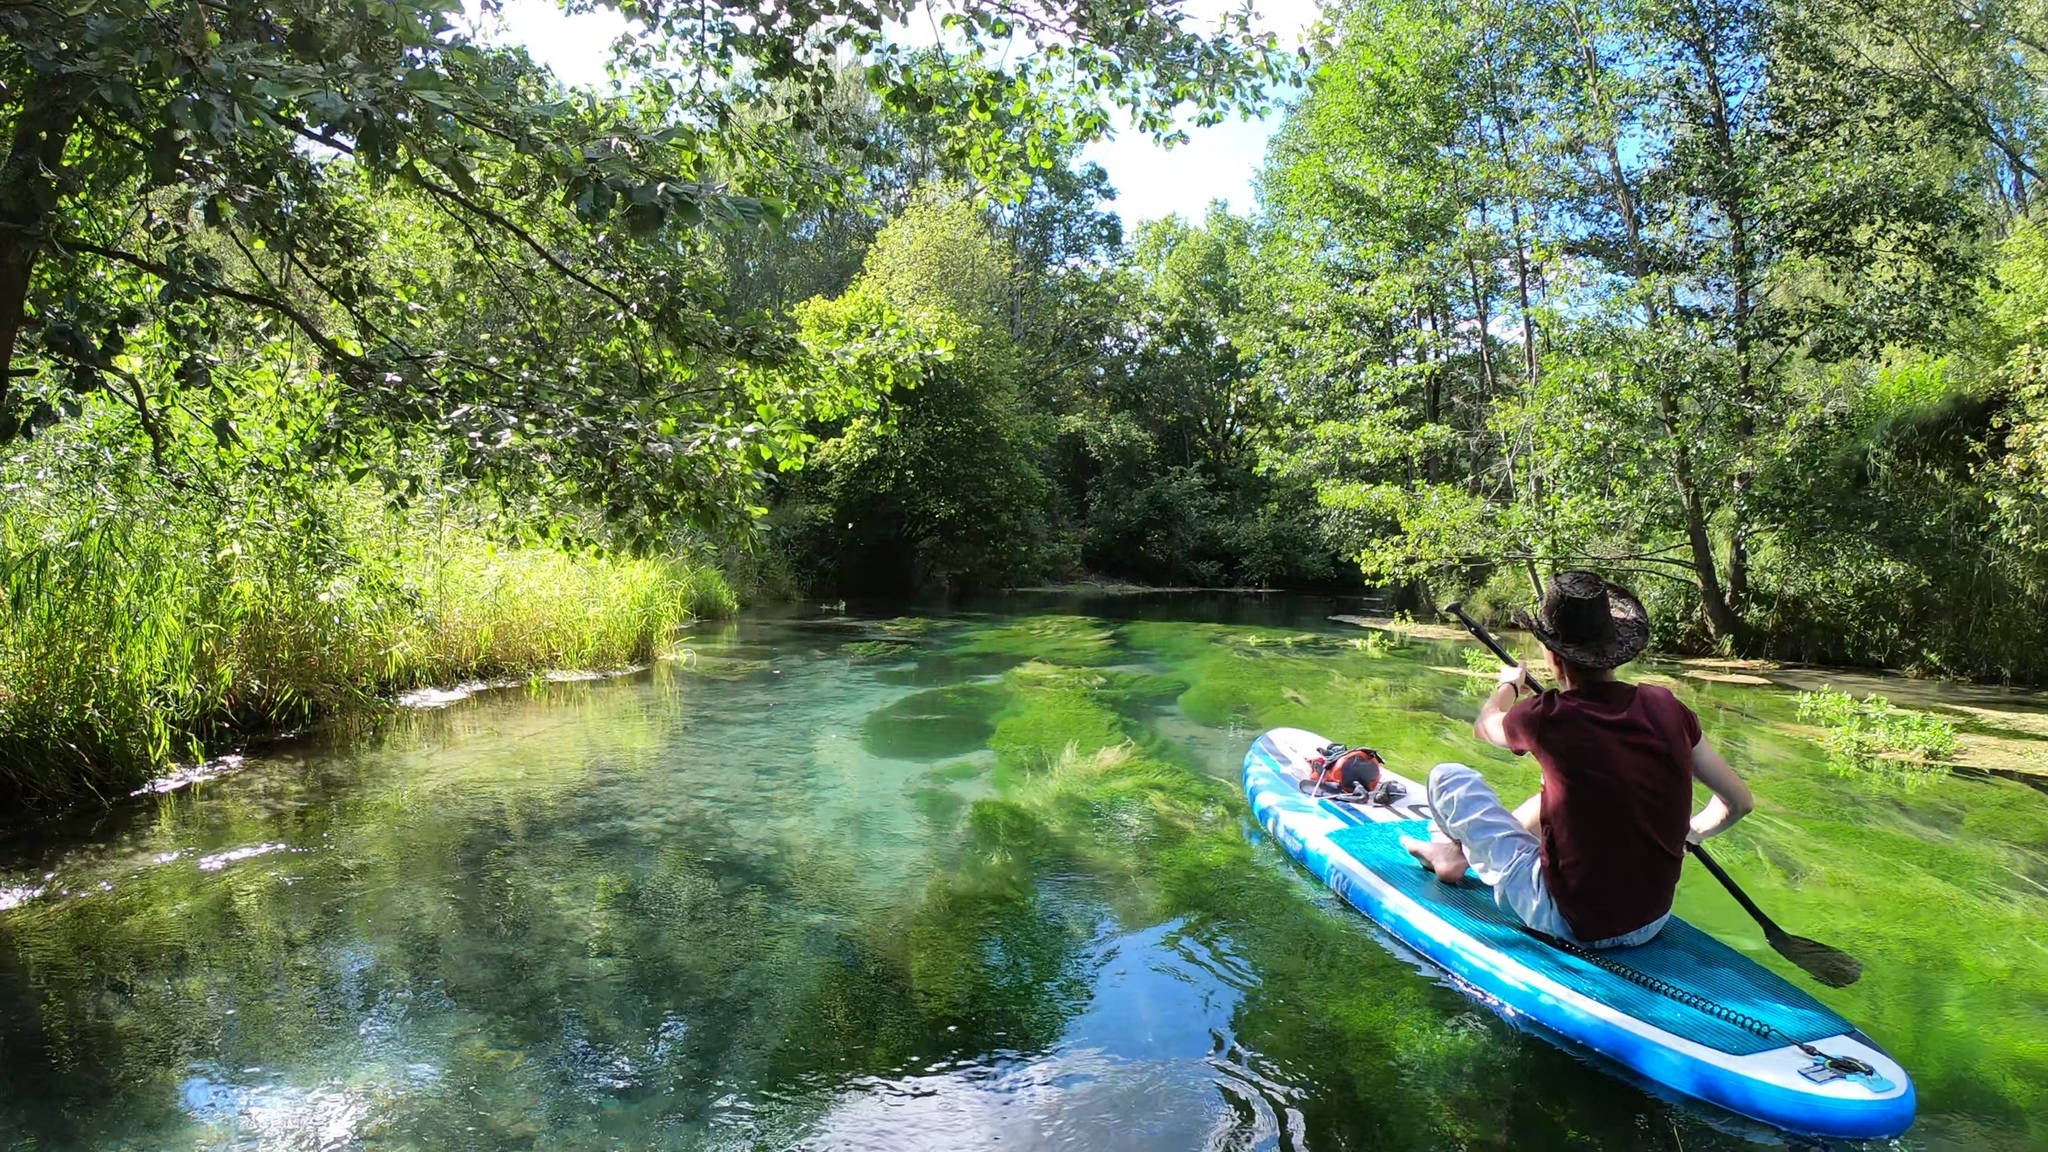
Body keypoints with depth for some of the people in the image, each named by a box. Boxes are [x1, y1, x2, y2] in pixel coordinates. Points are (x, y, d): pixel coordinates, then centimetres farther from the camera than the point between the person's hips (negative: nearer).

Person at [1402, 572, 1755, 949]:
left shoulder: (1548, 718, -19)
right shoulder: (1665, 707, -7)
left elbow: (1484, 726, 6)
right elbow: (1740, 802, 2)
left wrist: (1509, 684, 27)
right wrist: (1692, 830, 23)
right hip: (1653, 921, 6)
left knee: (1447, 777, 6)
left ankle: (1462, 850, 38)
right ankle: (1462, 847, 44)